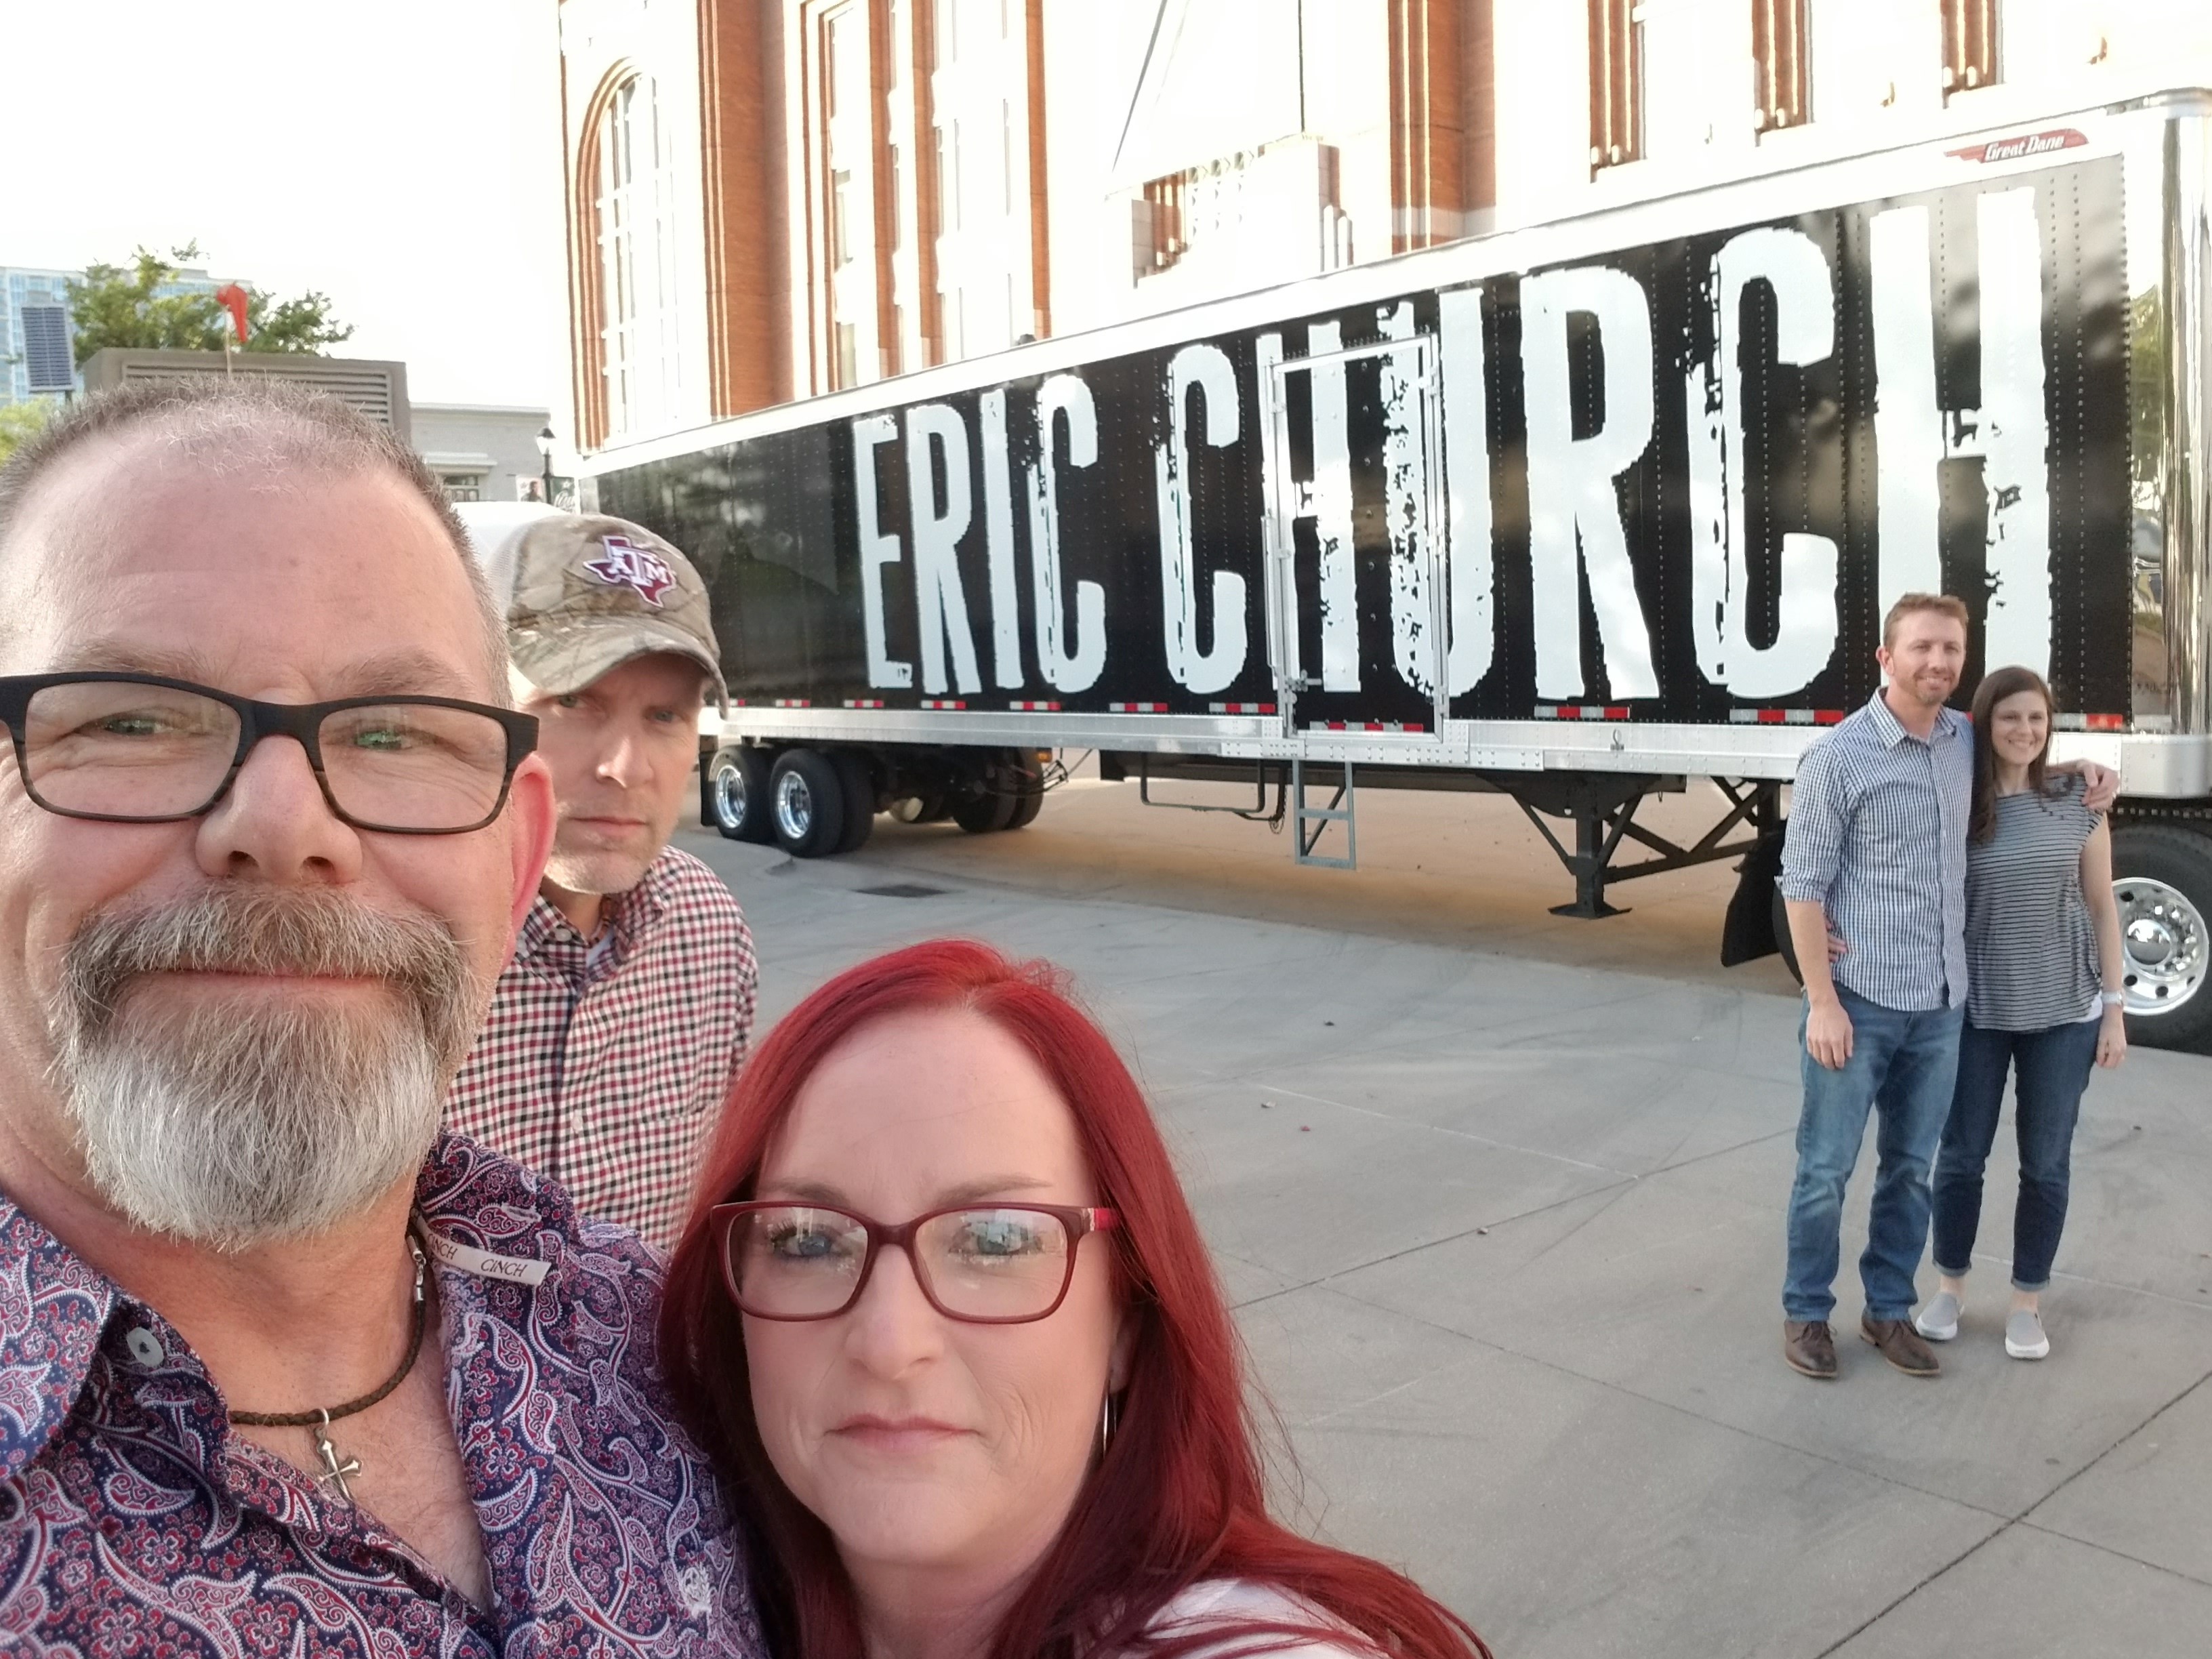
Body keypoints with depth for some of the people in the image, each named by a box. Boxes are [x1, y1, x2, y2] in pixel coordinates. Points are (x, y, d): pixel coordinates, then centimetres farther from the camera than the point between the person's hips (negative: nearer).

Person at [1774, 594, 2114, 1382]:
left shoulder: (1967, 741, 6)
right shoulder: (1838, 756, -11)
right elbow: (1803, 884, -11)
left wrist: (2079, 772, 10)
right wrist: (1823, 1002, -15)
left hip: (1941, 1004, 5)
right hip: (1859, 1002, -5)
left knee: (1910, 1169, 14)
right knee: (1826, 1168, 4)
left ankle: (1889, 1308, 28)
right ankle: (1806, 1312, 20)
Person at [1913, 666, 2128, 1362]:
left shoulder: (2077, 799, -3)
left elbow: (2102, 907, 2)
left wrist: (2114, 1008, 1)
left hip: (2063, 1012, 1)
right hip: (1976, 1011, -1)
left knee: (2046, 1162, 10)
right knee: (1961, 1153, 10)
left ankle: (2026, 1301, 26)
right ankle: (1950, 1285, 29)